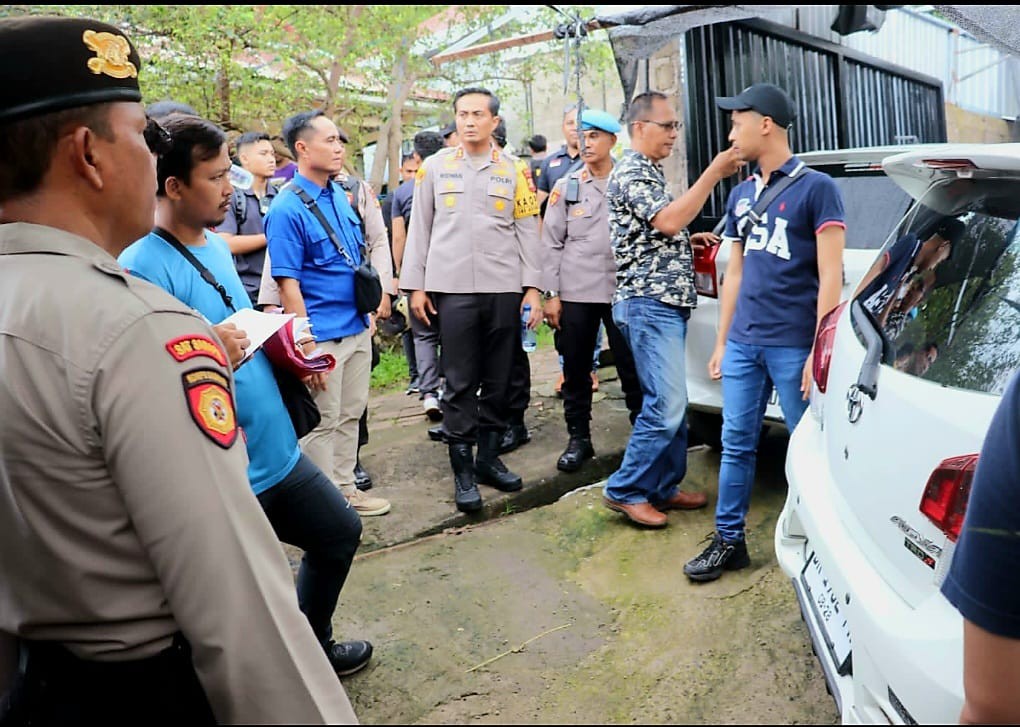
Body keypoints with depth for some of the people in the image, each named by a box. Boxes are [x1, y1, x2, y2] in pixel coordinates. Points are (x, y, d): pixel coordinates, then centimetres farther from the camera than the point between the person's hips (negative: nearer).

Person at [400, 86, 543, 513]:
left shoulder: (514, 170, 9)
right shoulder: (435, 166, 8)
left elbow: (527, 231, 7)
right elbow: (419, 228, 8)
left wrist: (533, 287, 1)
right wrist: (415, 285, 2)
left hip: (504, 289, 1)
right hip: (453, 289, -1)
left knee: (498, 381, 7)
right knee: (460, 383, 0)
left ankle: (489, 458, 21)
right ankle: (462, 469, 8)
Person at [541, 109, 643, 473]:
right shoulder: (566, 187, 7)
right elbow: (552, 243, 5)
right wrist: (552, 294, -1)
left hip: (622, 289, -1)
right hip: (575, 291, 1)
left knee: (631, 367, 2)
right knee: (576, 368, 7)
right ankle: (579, 438, 19)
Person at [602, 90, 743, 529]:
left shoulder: (650, 173, 21)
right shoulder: (630, 172, -9)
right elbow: (669, 221, -23)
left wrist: (692, 241, 19)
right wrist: (714, 174, -19)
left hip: (667, 303, 10)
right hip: (649, 303, -10)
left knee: (671, 403, 11)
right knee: (666, 406, -12)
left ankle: (665, 488, 19)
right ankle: (625, 490, -1)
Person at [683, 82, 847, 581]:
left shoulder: (815, 188, -4)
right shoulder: (740, 194, 14)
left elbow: (830, 276, -8)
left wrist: (820, 351, -13)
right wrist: (721, 342, 16)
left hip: (794, 346, -5)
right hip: (743, 343, 6)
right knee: (736, 444, 8)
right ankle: (729, 540, 19)